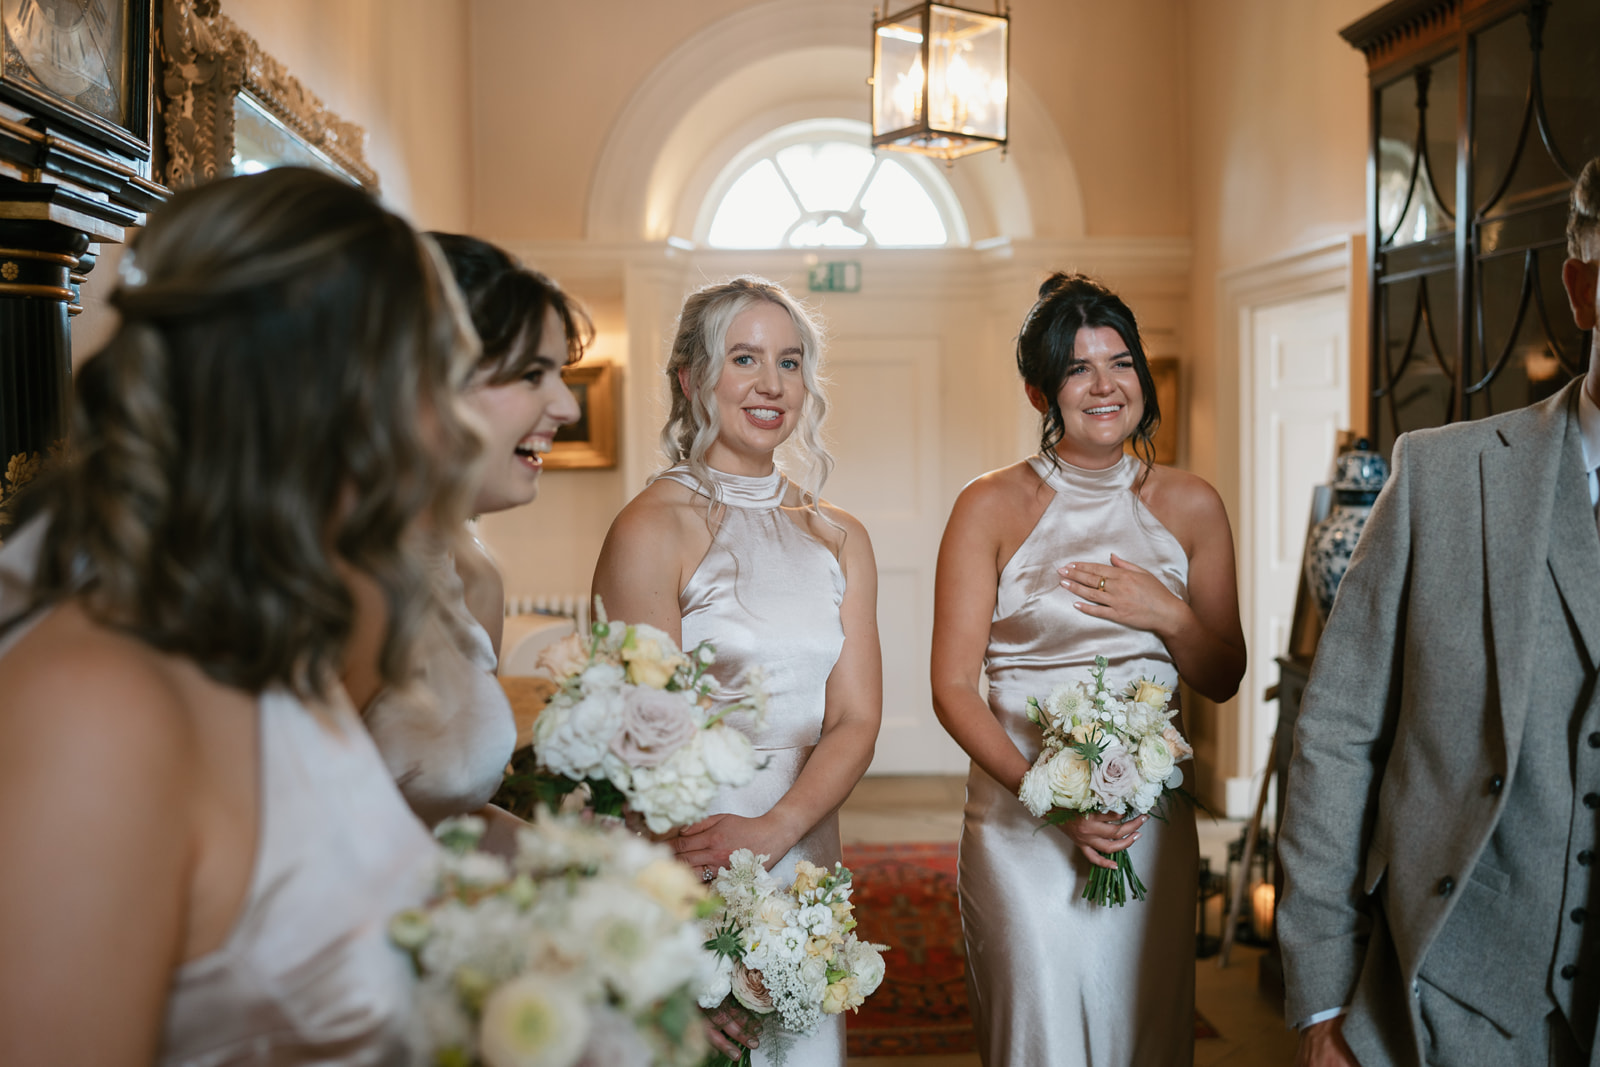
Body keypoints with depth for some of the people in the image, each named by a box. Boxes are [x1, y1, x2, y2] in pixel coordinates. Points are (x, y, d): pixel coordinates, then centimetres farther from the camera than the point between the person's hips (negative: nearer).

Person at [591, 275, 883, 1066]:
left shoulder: (840, 539, 7)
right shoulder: (652, 531, -11)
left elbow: (856, 718, 1)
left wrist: (773, 829, -16)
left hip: (805, 856, 5)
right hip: (690, 875, -5)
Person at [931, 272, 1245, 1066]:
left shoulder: (1190, 506, 4)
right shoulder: (991, 508, -5)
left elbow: (1223, 679, 10)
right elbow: (952, 687, -7)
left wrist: (1168, 615, -10)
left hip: (1153, 820, 3)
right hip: (1022, 821, -3)